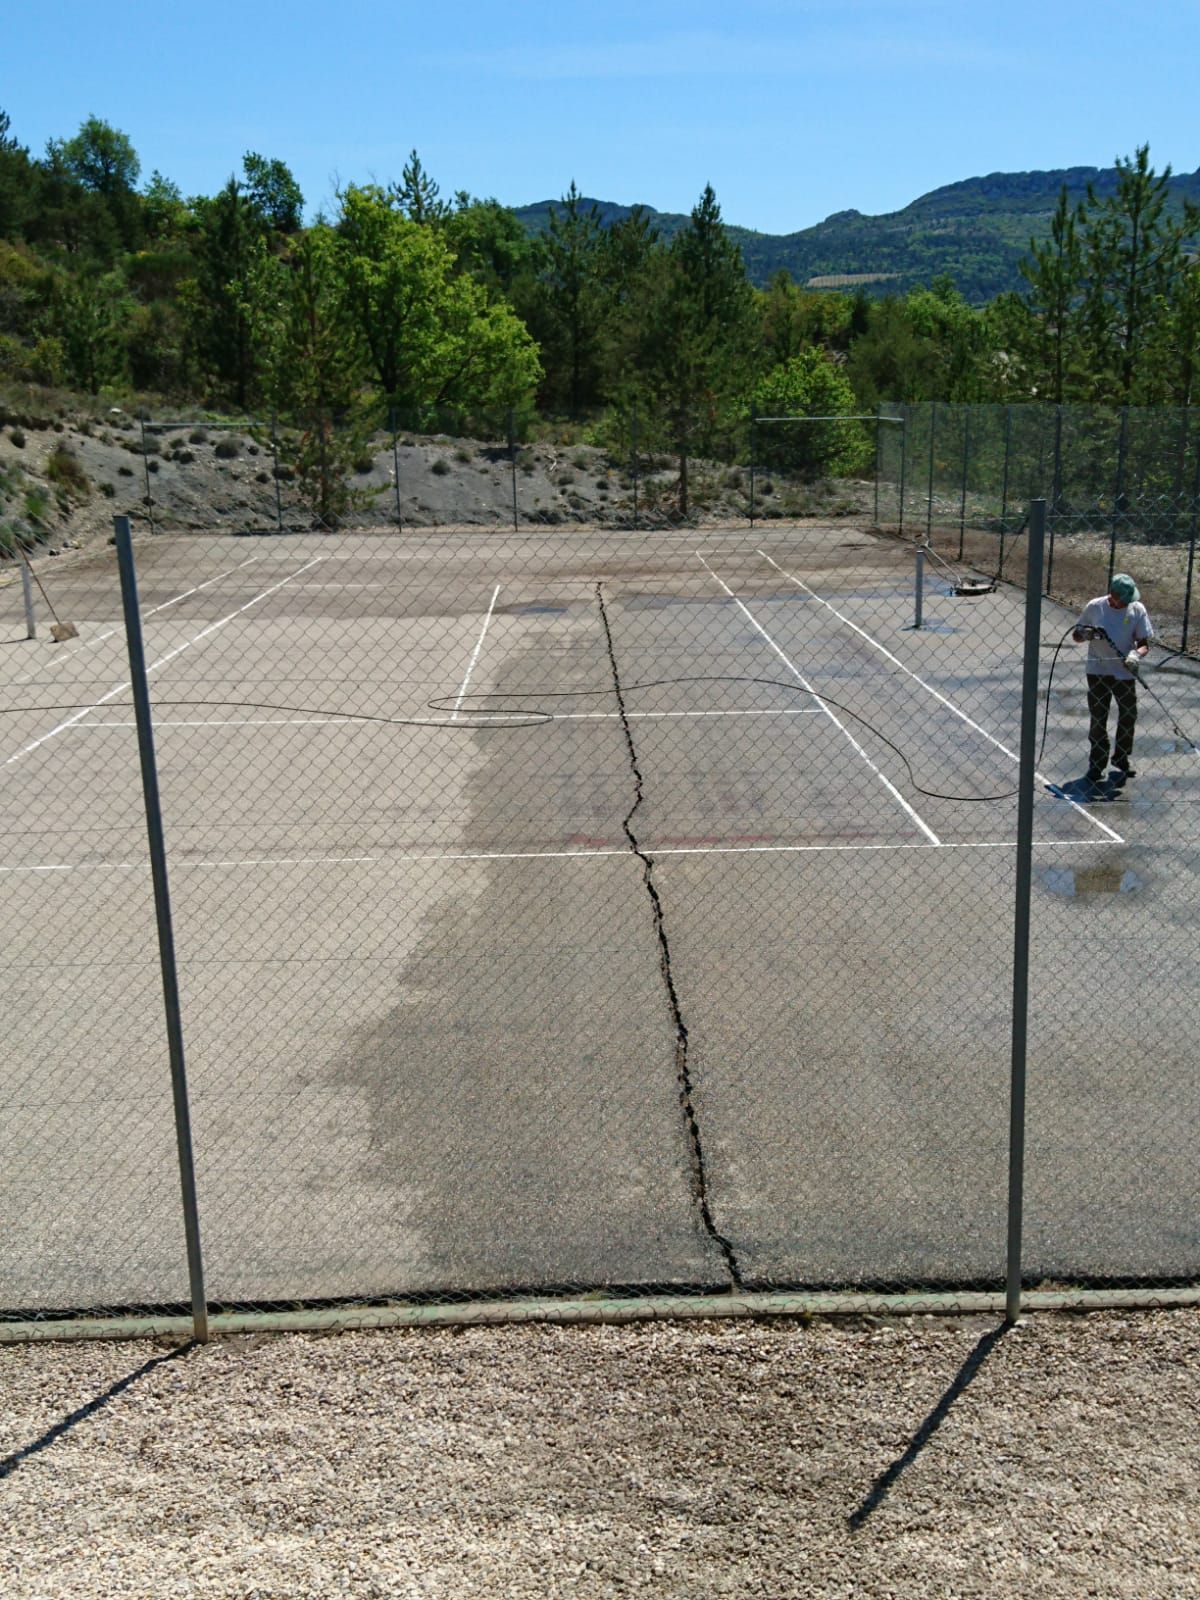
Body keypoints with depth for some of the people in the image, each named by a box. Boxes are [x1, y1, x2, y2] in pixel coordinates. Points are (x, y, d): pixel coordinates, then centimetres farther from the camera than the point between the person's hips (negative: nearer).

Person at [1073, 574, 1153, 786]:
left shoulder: (1137, 609, -6)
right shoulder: (1094, 607, -6)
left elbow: (1144, 642, -3)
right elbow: (1076, 635, 4)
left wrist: (1136, 654, -25)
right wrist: (1086, 634, -19)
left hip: (1125, 673, 0)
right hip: (1097, 672, 0)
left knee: (1127, 720, 6)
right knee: (1097, 720, 6)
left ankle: (1122, 762, 24)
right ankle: (1096, 764, 20)